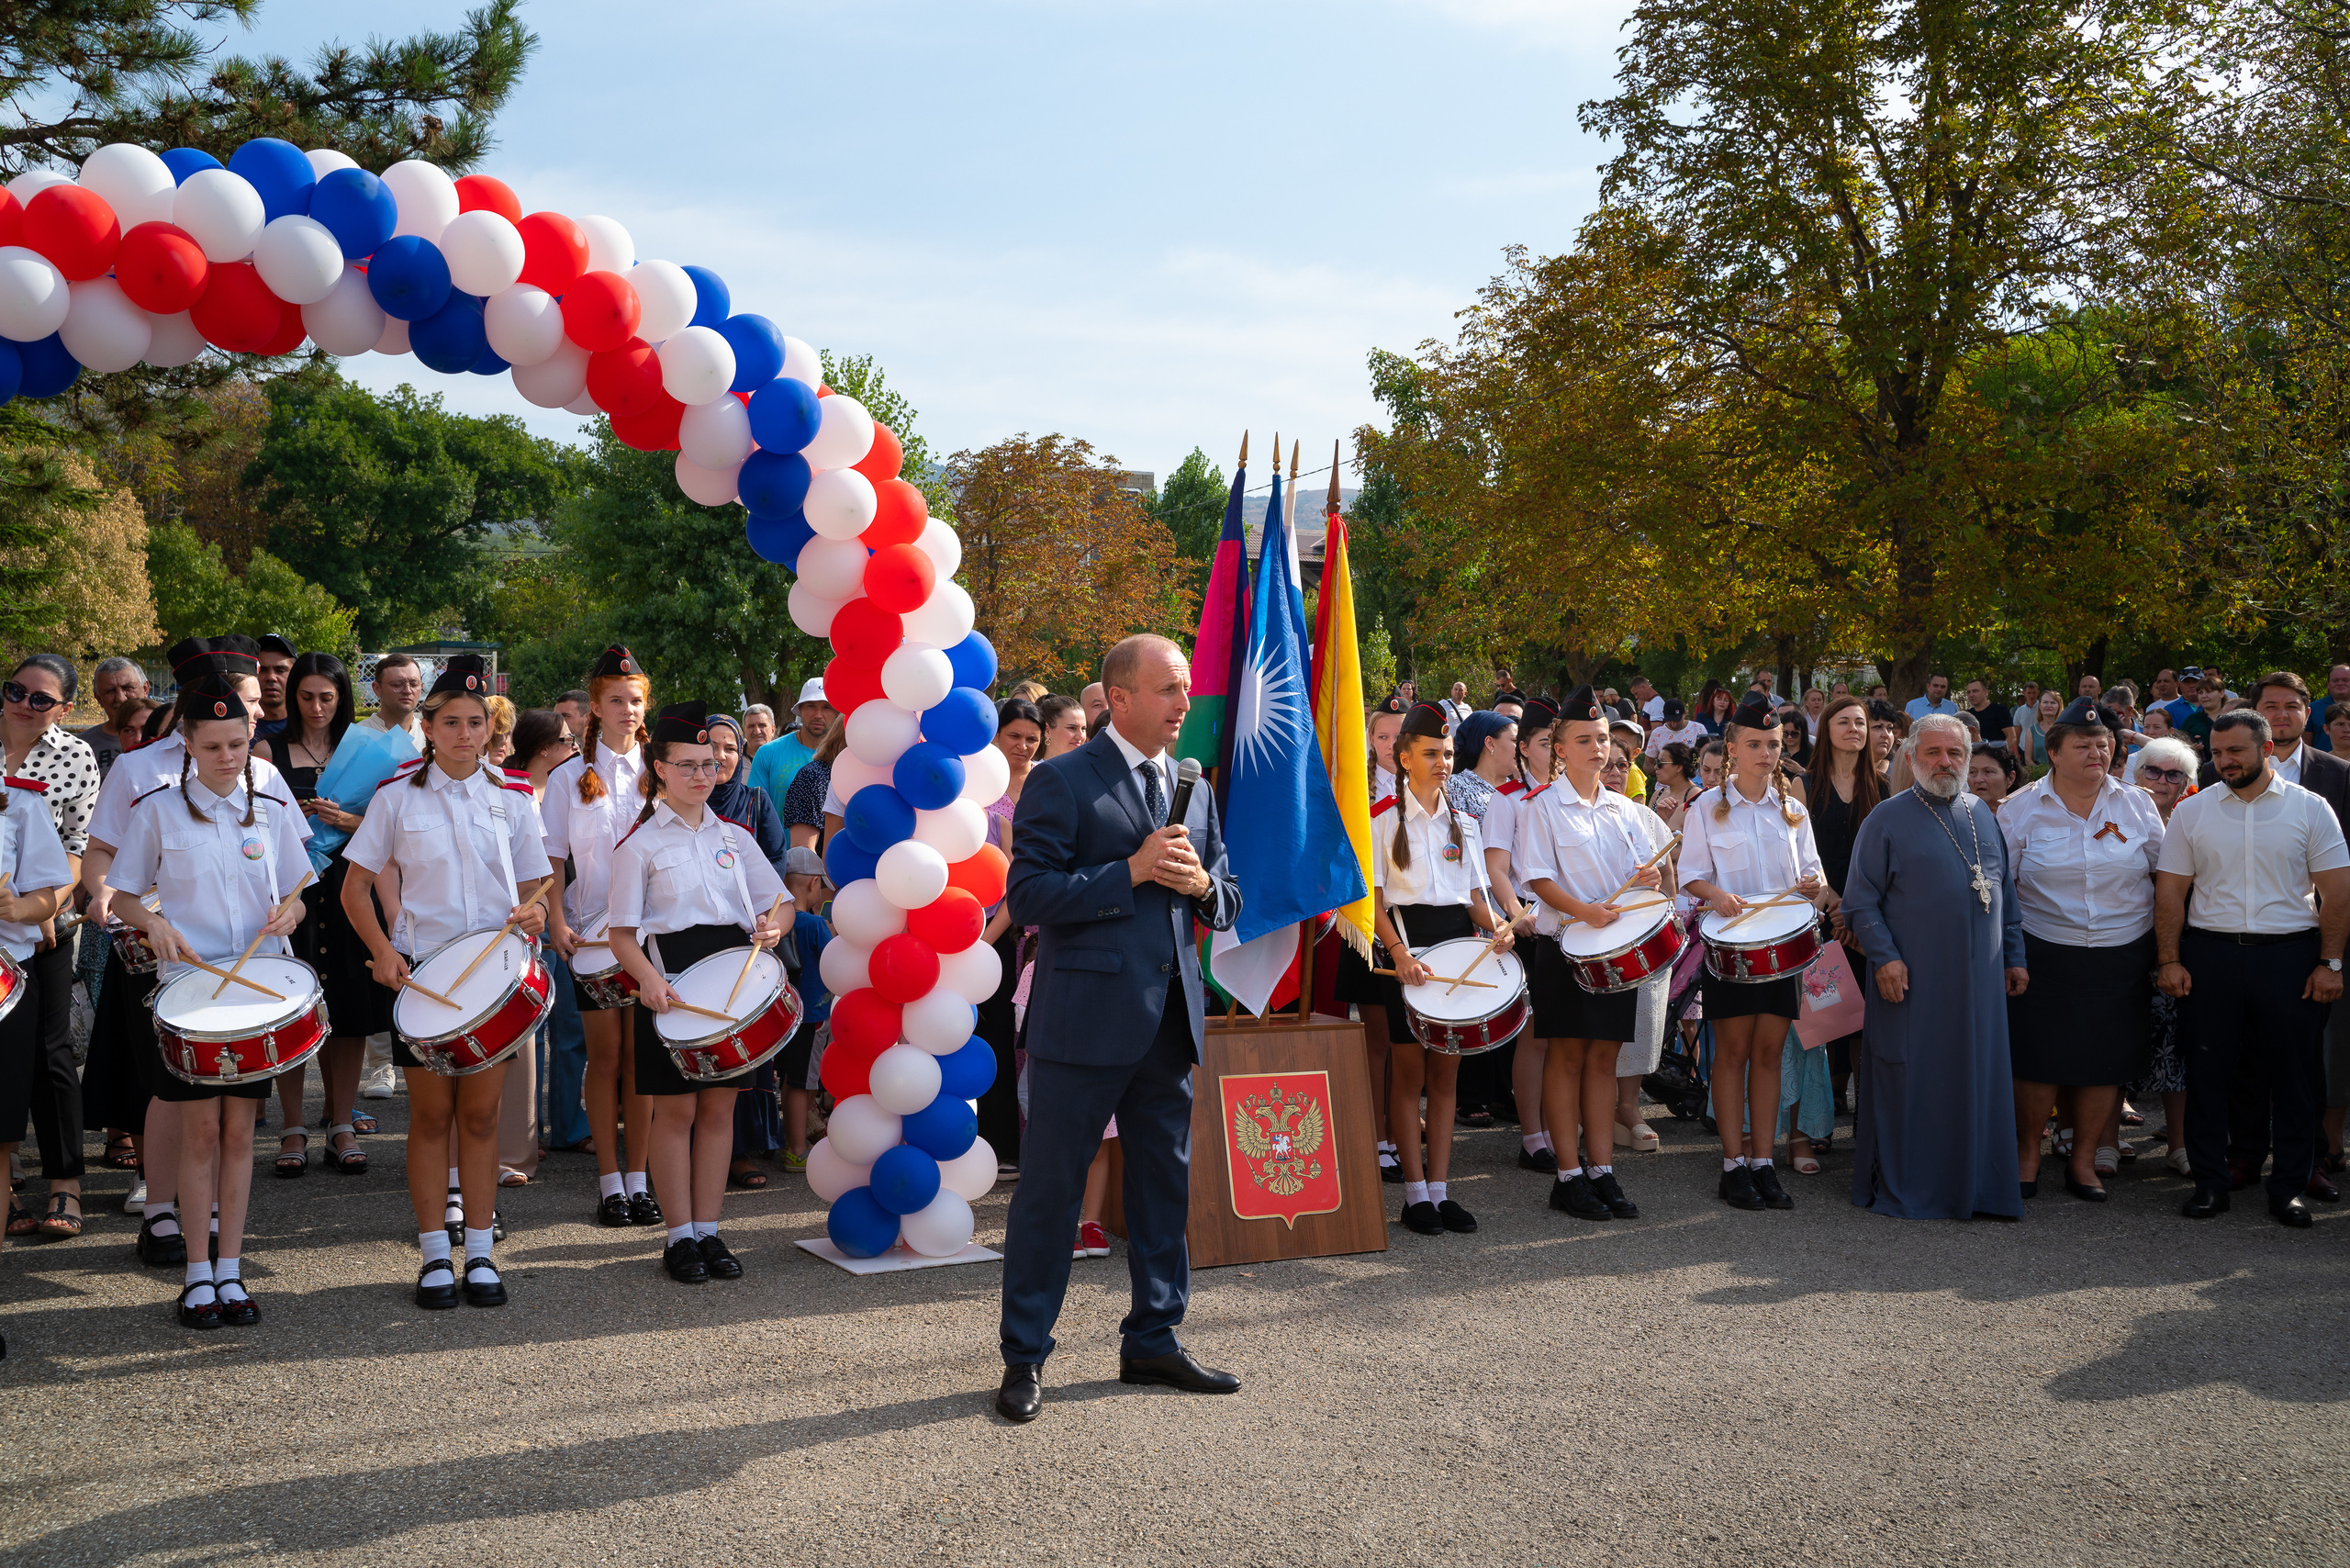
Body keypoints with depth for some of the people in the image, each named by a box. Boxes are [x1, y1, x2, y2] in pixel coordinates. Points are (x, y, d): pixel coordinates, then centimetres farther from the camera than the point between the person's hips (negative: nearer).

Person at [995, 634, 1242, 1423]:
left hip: (1170, 1017, 7)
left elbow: (1228, 904, 19)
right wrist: (1131, 871, -18)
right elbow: (1026, 894, -13)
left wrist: (1202, 884, -4)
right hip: (1086, 1017, -6)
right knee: (1050, 1187, 1)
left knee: (1164, 1185, 12)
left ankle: (1152, 1342, 25)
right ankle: (1025, 1355, 11)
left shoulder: (1192, 788, 15)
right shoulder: (1060, 782, -5)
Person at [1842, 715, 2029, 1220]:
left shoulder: (1982, 815, 14)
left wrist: (2014, 955, 14)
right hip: (1912, 979, -5)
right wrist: (1883, 956, -15)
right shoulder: (1888, 818, -2)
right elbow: (1860, 899, -5)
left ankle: (1972, 1184, 15)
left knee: (1979, 1079, 6)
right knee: (1910, 1081, -1)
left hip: (1979, 979, 5)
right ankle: (1904, 1188, 8)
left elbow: (2005, 891, 19)